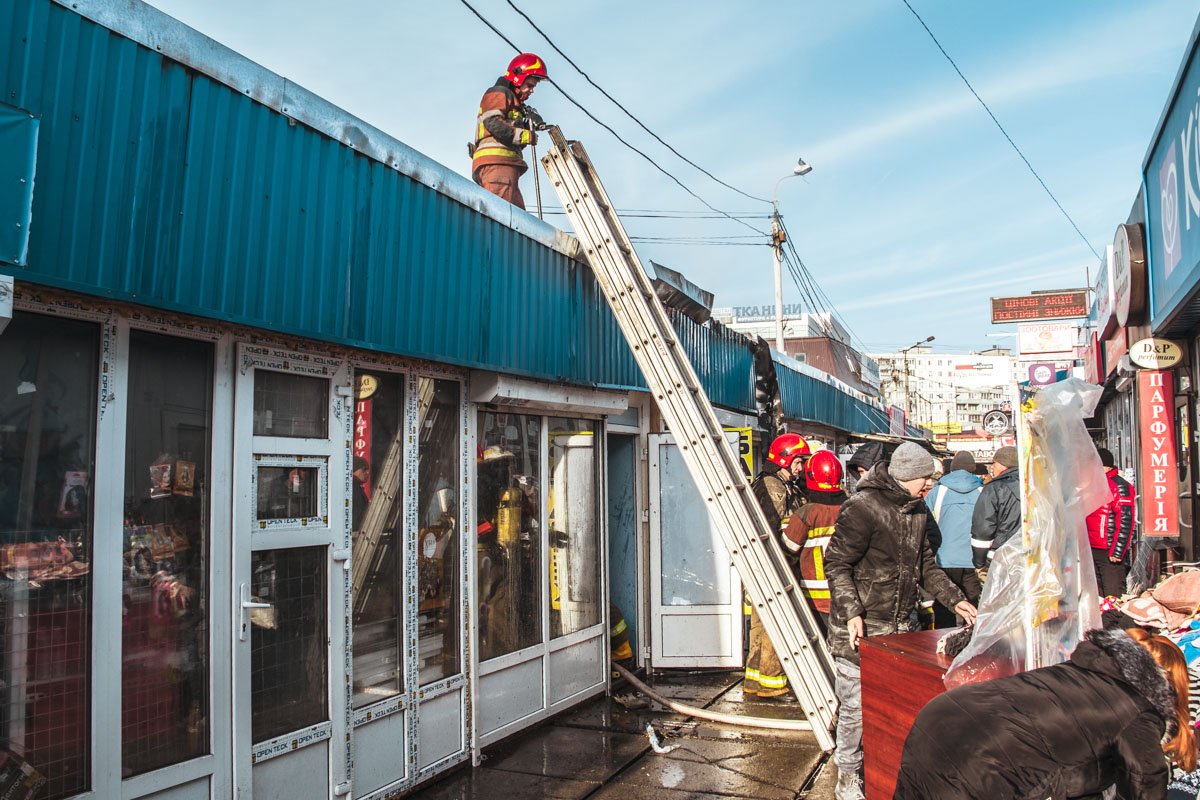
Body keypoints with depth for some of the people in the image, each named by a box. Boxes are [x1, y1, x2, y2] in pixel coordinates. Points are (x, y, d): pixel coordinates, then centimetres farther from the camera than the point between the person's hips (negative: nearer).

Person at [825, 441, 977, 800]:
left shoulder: (918, 510, 12)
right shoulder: (863, 507, -15)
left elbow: (925, 565, 22)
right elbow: (837, 564, -16)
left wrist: (955, 600, 14)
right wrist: (851, 613, -24)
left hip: (899, 626, 7)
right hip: (861, 629, -7)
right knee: (856, 705, 1)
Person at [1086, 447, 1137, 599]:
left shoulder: (1119, 486, -11)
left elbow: (1125, 522, -18)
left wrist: (1116, 552, -20)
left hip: (1110, 552, -9)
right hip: (1092, 550, 9)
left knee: (1113, 596, -7)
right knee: (1098, 594, 14)